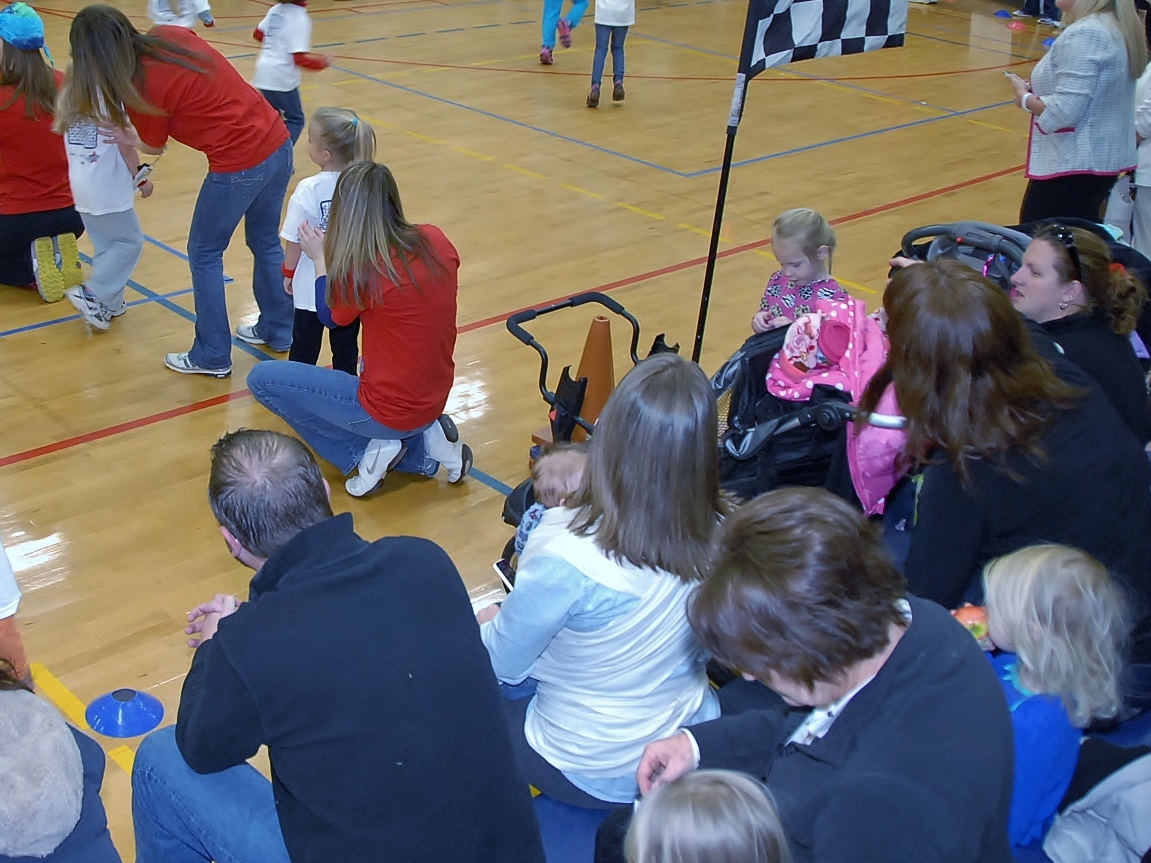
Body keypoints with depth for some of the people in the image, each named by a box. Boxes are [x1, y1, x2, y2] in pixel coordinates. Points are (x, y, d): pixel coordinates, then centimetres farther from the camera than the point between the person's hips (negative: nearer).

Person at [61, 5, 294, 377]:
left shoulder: (141, 86, -13)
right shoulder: (169, 35, 3)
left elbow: (153, 146, 5)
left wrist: (127, 138, 25)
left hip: (239, 165, -7)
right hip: (278, 142, 7)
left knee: (204, 255, 11)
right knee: (266, 242, 24)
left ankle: (212, 357, 19)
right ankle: (277, 331, 38)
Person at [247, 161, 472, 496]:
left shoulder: (364, 270, -23)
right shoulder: (436, 241, -6)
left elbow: (330, 316, -1)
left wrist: (320, 258, 12)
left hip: (391, 412, -7)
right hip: (434, 402, 7)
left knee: (261, 378, 4)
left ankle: (366, 450, 1)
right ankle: (424, 442, 12)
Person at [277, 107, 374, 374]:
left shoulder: (308, 190, -21)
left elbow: (294, 241, -13)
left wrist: (289, 272, 4)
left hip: (312, 287, -3)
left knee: (305, 347, 13)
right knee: (346, 344, 18)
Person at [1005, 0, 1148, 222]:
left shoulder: (1083, 35, -19)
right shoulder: (1119, 27, 11)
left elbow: (1065, 110, -23)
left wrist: (1025, 98, -7)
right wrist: (1034, 92, 10)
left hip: (1072, 167, -10)